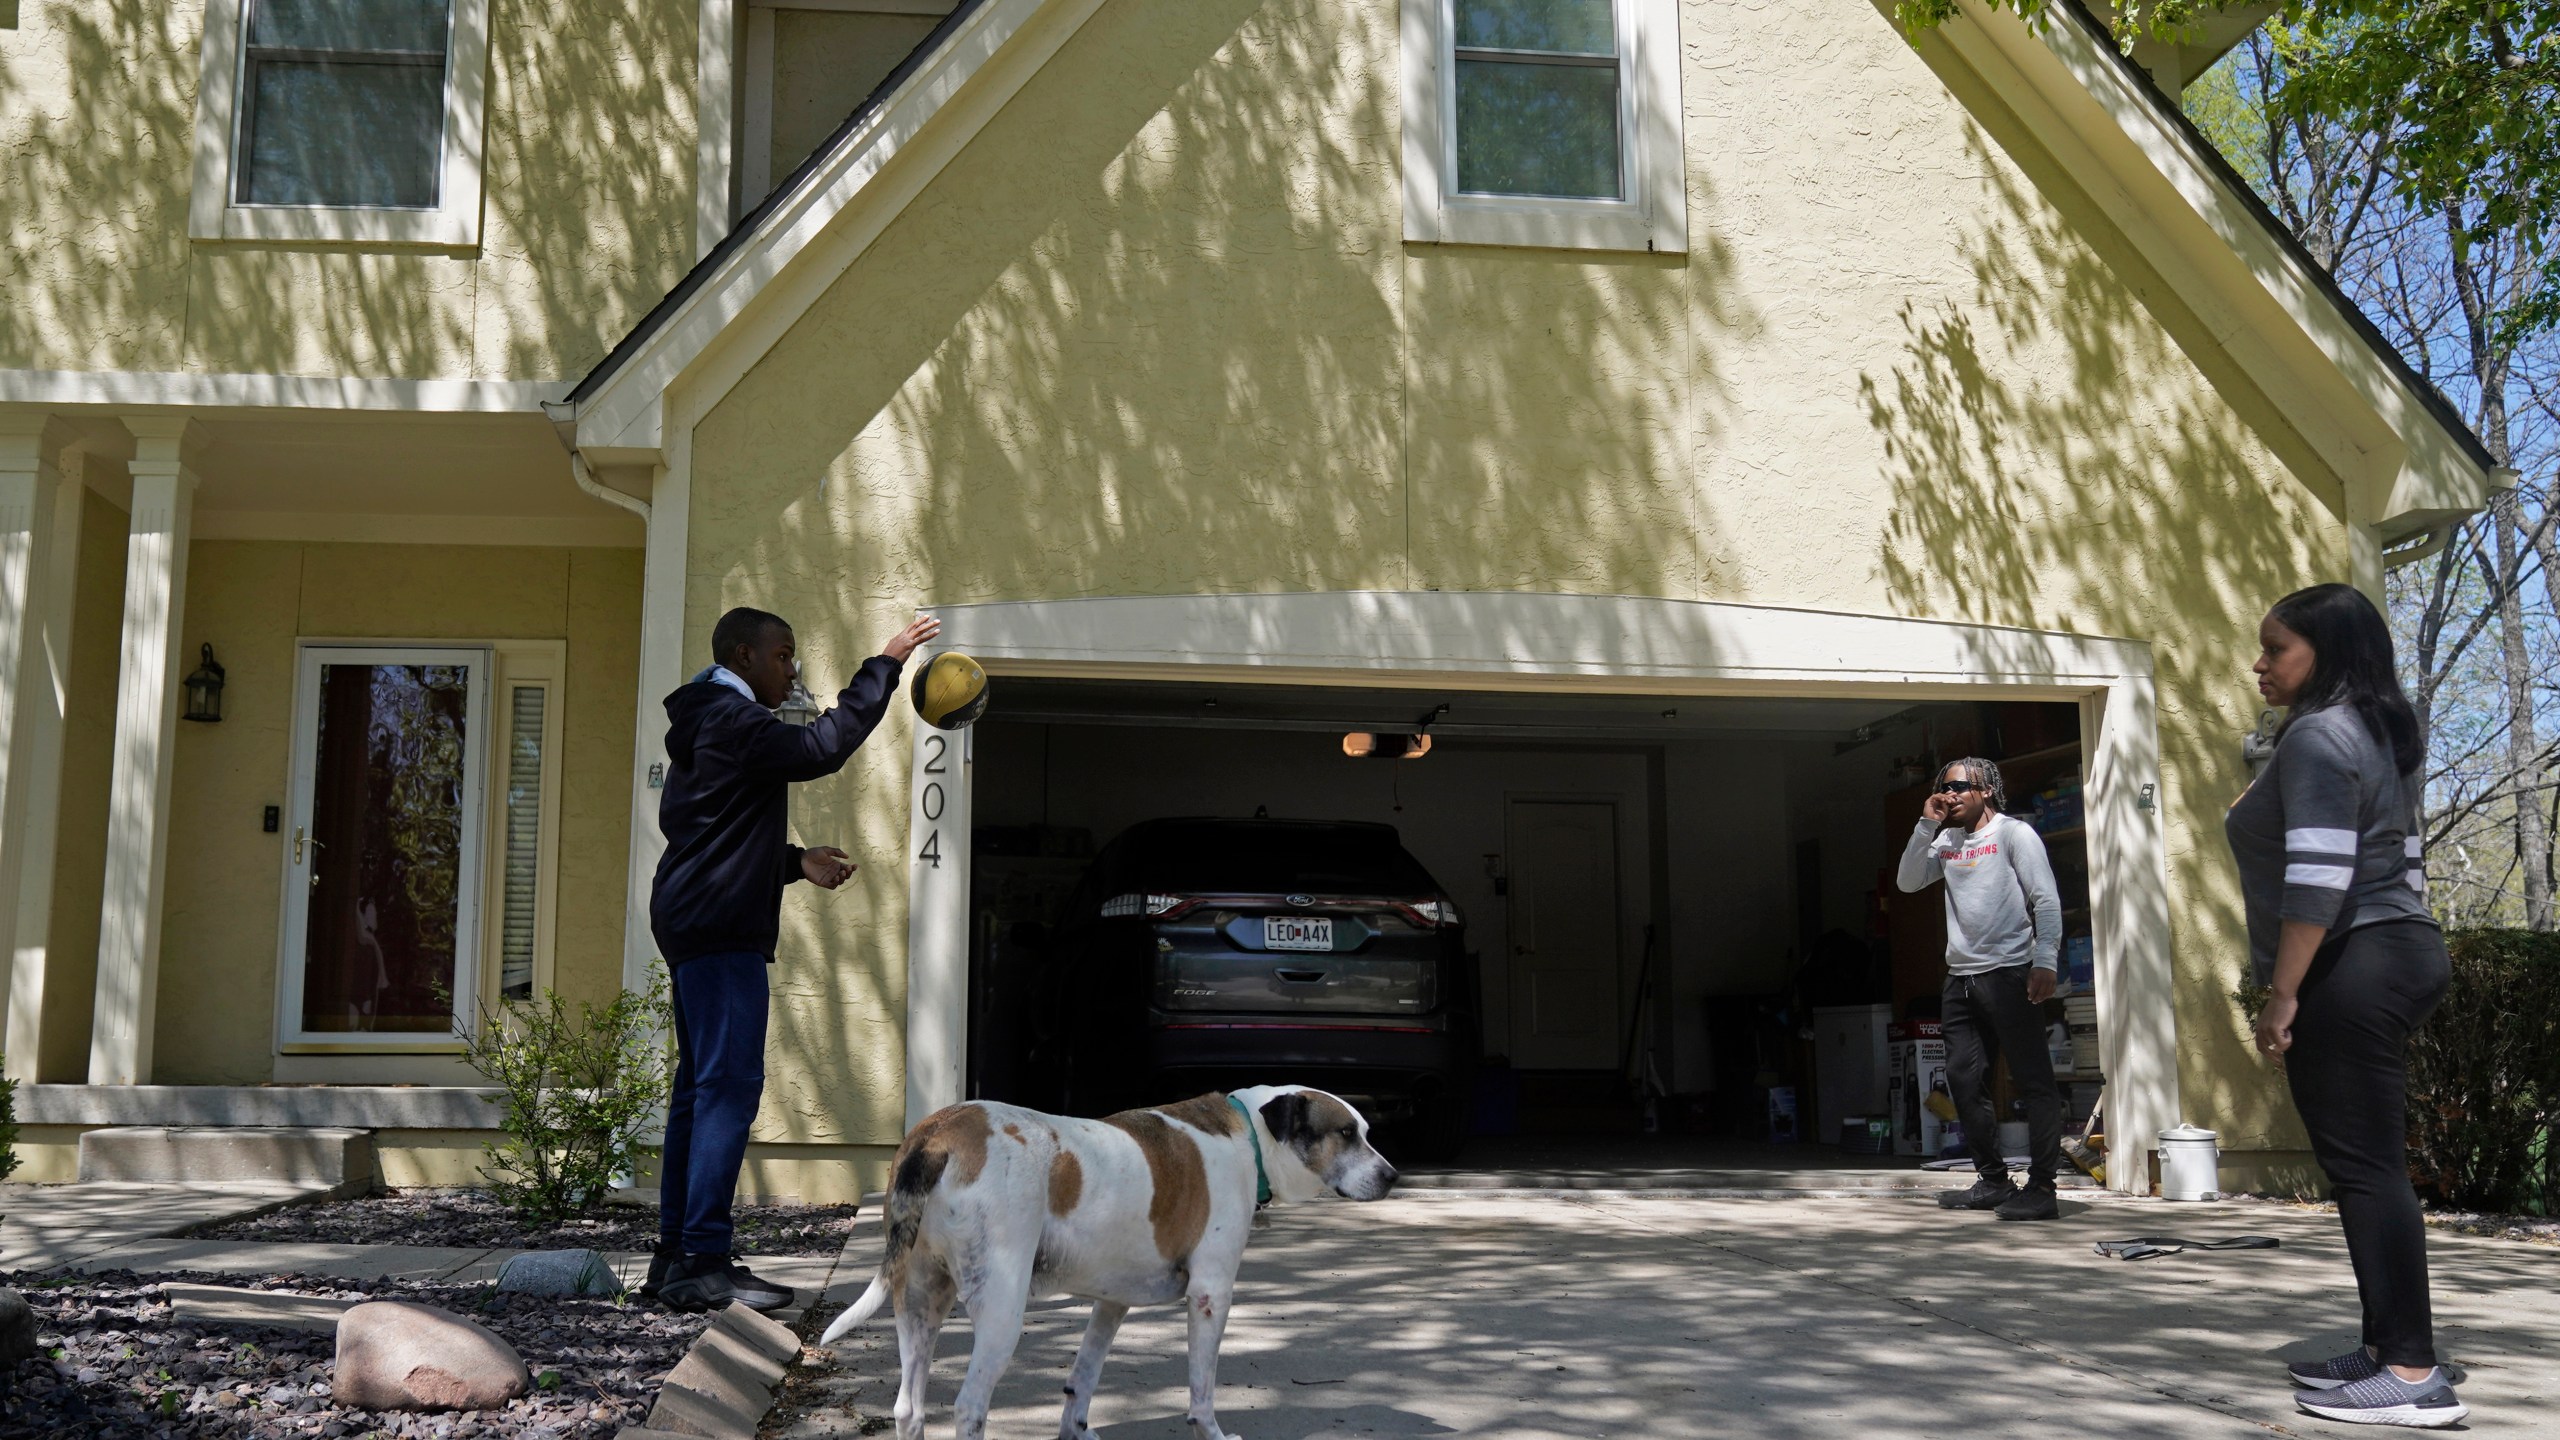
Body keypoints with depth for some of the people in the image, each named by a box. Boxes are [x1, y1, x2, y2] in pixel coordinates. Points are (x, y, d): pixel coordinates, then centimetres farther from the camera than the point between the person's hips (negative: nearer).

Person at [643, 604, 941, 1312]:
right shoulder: (732, 719, -10)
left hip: (695, 926, 11)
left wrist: (795, 860, 18)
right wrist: (885, 664, -17)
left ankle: (676, 1255, 13)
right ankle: (702, 1262, -16)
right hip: (721, 929, -11)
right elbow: (820, 748, -23)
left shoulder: (706, 723, 24)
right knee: (730, 1084, -14)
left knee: (701, 1087, 11)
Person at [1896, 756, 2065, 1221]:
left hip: (2008, 974, -7)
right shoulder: (1946, 842, 17)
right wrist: (1927, 826, 2)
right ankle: (1993, 1181, 16)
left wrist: (2045, 960, -18)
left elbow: (2047, 900, -7)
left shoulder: (2013, 833, -1)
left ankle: (2041, 1187, -6)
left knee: (2033, 1082, -6)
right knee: (1965, 1081, 7)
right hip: (1960, 978, 7)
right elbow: (1907, 882, 9)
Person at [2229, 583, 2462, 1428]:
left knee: (2364, 1166, -9)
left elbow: (2319, 876, -21)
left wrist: (2283, 993, -20)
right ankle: (2388, 1351, 16)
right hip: (2400, 954, 11)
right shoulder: (2376, 734, 20)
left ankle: (2412, 1375, -9)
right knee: (2373, 1163, 12)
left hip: (2349, 973, -11)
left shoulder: (2318, 735, -12)